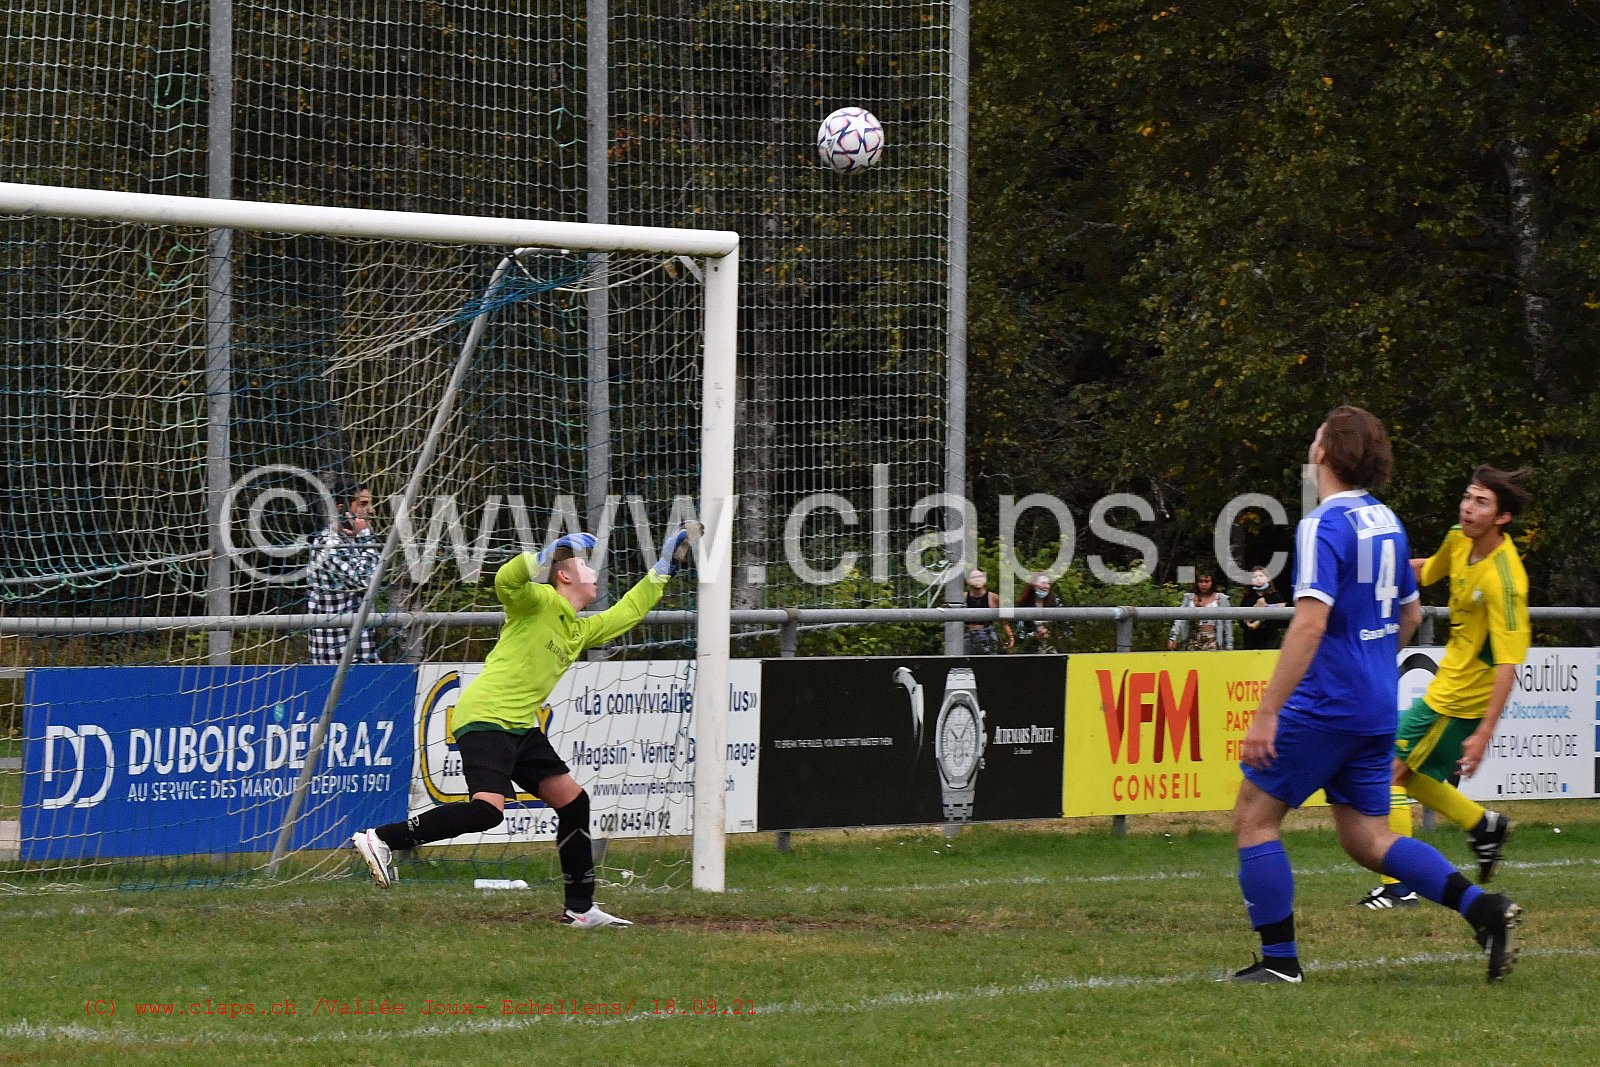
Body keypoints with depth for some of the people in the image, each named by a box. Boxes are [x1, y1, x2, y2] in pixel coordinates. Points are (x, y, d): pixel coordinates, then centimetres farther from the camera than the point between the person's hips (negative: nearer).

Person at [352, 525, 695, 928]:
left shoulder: (581, 630, 20)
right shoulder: (539, 602, -6)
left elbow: (627, 612, 37)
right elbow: (506, 581, -27)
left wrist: (662, 569, 35)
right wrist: (543, 559, -41)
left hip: (521, 726, 10)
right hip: (485, 717, -10)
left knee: (573, 802, 9)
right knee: (487, 809, -26)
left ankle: (579, 908, 18)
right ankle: (381, 838, -21)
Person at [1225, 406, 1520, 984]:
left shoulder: (1323, 527, -16)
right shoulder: (1386, 521, 12)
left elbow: (1310, 623, -25)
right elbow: (1409, 615, 23)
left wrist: (1266, 713, -25)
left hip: (1326, 702, -8)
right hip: (1378, 708, 8)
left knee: (1254, 817, 3)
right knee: (1367, 837, 12)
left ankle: (1279, 959, 2)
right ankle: (1482, 907, -3)